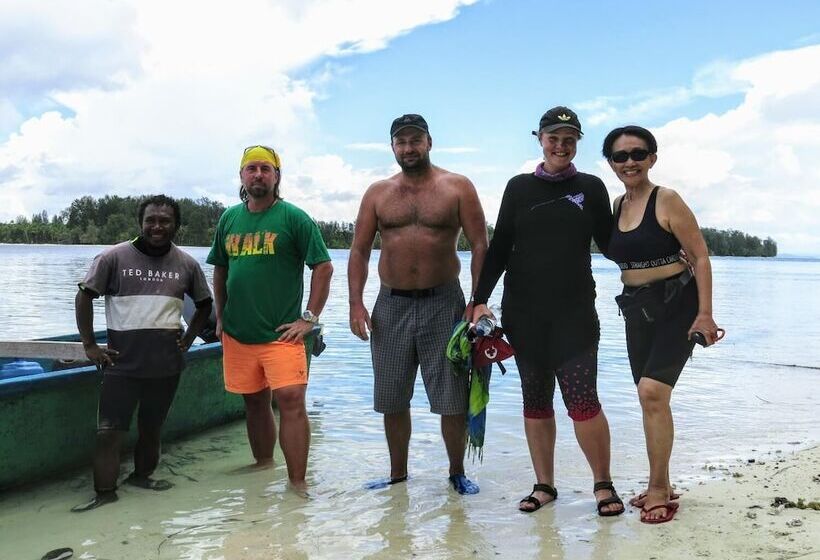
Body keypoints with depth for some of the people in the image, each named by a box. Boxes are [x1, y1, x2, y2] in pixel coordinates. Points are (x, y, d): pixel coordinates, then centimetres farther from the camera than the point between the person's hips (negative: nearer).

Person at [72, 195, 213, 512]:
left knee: (152, 426, 14)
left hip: (166, 364, 2)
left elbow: (204, 304, 17)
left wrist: (187, 340, 6)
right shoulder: (114, 257, -4)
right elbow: (85, 296, 1)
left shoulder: (186, 264, 4)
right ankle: (105, 493, 7)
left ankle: (142, 476, 32)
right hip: (122, 362, -2)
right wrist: (89, 345, -3)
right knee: (109, 430, -3)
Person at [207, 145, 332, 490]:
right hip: (237, 333, 5)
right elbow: (220, 270, 20)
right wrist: (220, 317, 13)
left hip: (281, 333, -5)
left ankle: (297, 484, -6)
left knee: (291, 400, -12)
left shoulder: (293, 218, -4)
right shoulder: (229, 218, 11)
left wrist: (309, 318, -11)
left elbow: (323, 267, -6)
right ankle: (263, 468, 32)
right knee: (254, 403, 15)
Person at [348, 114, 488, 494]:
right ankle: (397, 474, 26)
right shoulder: (378, 193, 9)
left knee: (453, 399, 2)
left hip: (443, 302, -2)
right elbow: (359, 251, 8)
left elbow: (480, 246, -2)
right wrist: (356, 303, -2)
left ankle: (457, 473, 20)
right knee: (392, 399, 10)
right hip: (391, 305, 3)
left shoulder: (457, 188, 1)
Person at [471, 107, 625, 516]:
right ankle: (544, 485, 21)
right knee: (535, 401, 8)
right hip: (523, 313, 2)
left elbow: (611, 244, 10)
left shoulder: (590, 188, 6)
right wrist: (480, 299, -1)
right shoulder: (519, 187, 7)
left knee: (583, 400, -8)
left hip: (575, 312, -2)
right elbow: (499, 248, 6)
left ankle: (603, 484, 11)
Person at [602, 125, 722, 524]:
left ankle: (659, 488, -4)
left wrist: (704, 313, -16)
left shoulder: (667, 201, -10)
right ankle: (660, 486, 24)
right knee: (650, 397, 11)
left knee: (652, 392, -18)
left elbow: (700, 256, -11)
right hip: (636, 309, 7)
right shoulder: (615, 206, 7)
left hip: (676, 304, -6)